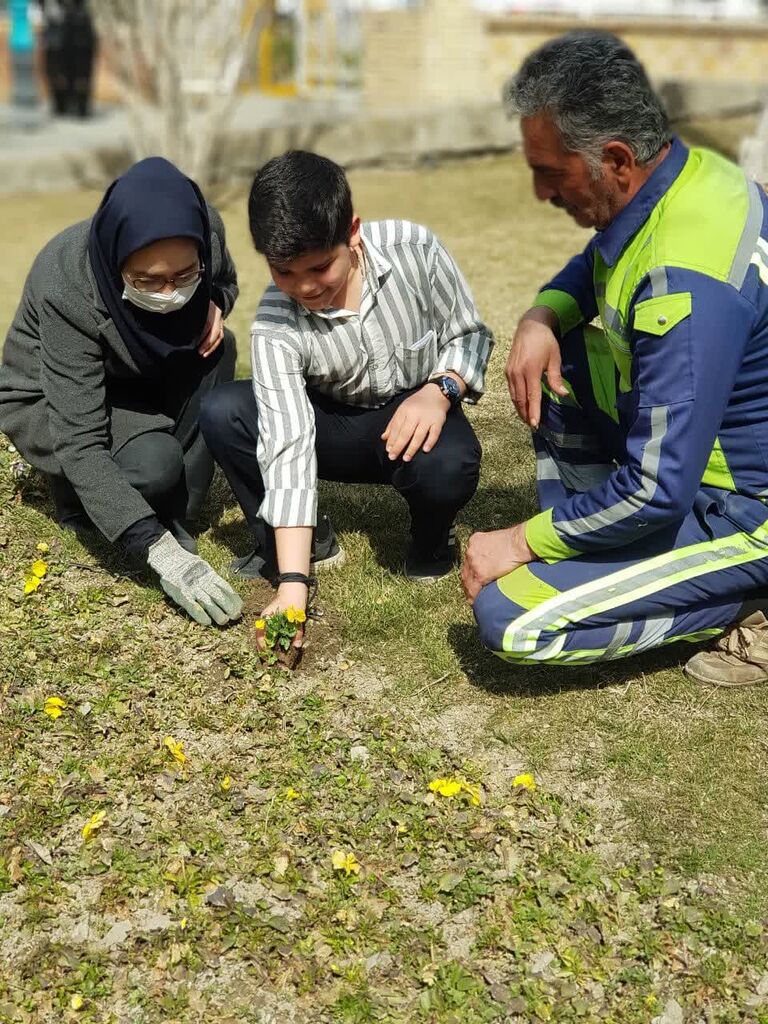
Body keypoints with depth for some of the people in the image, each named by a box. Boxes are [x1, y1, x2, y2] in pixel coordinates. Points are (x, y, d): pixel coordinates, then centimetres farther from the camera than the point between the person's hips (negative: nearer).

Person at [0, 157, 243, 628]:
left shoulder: (207, 229, -24)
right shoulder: (67, 291, -38)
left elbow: (225, 282, 2)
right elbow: (79, 443, -39)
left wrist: (213, 305, -24)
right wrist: (161, 553, -48)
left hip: (140, 381, 6)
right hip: (51, 401, -5)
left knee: (216, 348, -24)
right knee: (154, 463, -33)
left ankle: (174, 517, -15)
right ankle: (75, 495, 1)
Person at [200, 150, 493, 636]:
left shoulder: (413, 249, -22)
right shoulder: (276, 326, -23)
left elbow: (469, 335, -6)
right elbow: (288, 447, -29)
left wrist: (438, 390, -29)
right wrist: (293, 586, -35)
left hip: (416, 417, -1)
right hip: (337, 427, 2)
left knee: (448, 467, -38)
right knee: (221, 413, -22)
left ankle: (431, 537, 1)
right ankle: (308, 542, 0)